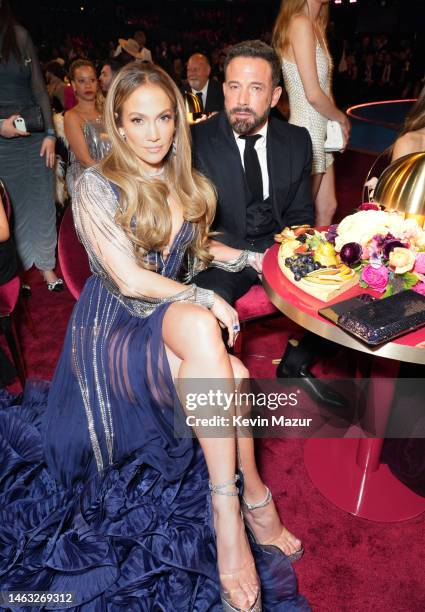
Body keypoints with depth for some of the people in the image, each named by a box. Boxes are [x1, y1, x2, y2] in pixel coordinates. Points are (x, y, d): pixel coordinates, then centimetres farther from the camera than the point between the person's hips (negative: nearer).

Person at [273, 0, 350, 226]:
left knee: (327, 209, 15)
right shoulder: (301, 24, -15)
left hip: (320, 131, 9)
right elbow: (313, 95, -20)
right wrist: (342, 118, -4)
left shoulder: (314, 25, 13)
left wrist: (337, 122, 0)